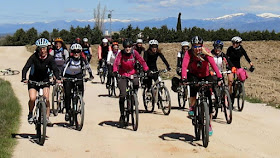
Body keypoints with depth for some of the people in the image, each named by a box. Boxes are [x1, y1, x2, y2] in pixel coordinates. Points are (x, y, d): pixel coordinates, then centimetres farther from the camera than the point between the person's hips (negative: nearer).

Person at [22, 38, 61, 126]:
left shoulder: (49, 58, -13)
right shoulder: (34, 57, -19)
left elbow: (55, 69, -19)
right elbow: (26, 68, -25)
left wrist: (58, 78, -37)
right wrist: (24, 78, -42)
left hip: (45, 80, 1)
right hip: (33, 80, -1)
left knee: (46, 98, -15)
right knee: (32, 99, -18)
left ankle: (47, 118, -2)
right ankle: (30, 114, 10)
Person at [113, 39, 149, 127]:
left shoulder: (134, 53, -9)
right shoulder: (121, 54, -12)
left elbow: (141, 61, -15)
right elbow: (116, 63, -22)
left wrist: (146, 69, -30)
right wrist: (115, 71, -41)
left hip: (133, 73, 2)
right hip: (123, 75, -2)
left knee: (136, 82, -29)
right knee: (122, 95, -11)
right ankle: (122, 115, 0)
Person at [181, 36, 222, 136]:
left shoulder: (206, 53, -21)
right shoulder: (189, 53, -22)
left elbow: (213, 64, -32)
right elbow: (184, 66, -34)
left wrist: (219, 77, -46)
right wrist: (184, 78, -51)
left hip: (205, 76, 1)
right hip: (194, 75, -1)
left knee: (208, 99, -8)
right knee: (193, 84, -36)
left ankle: (209, 125, 2)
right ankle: (191, 107, -13)